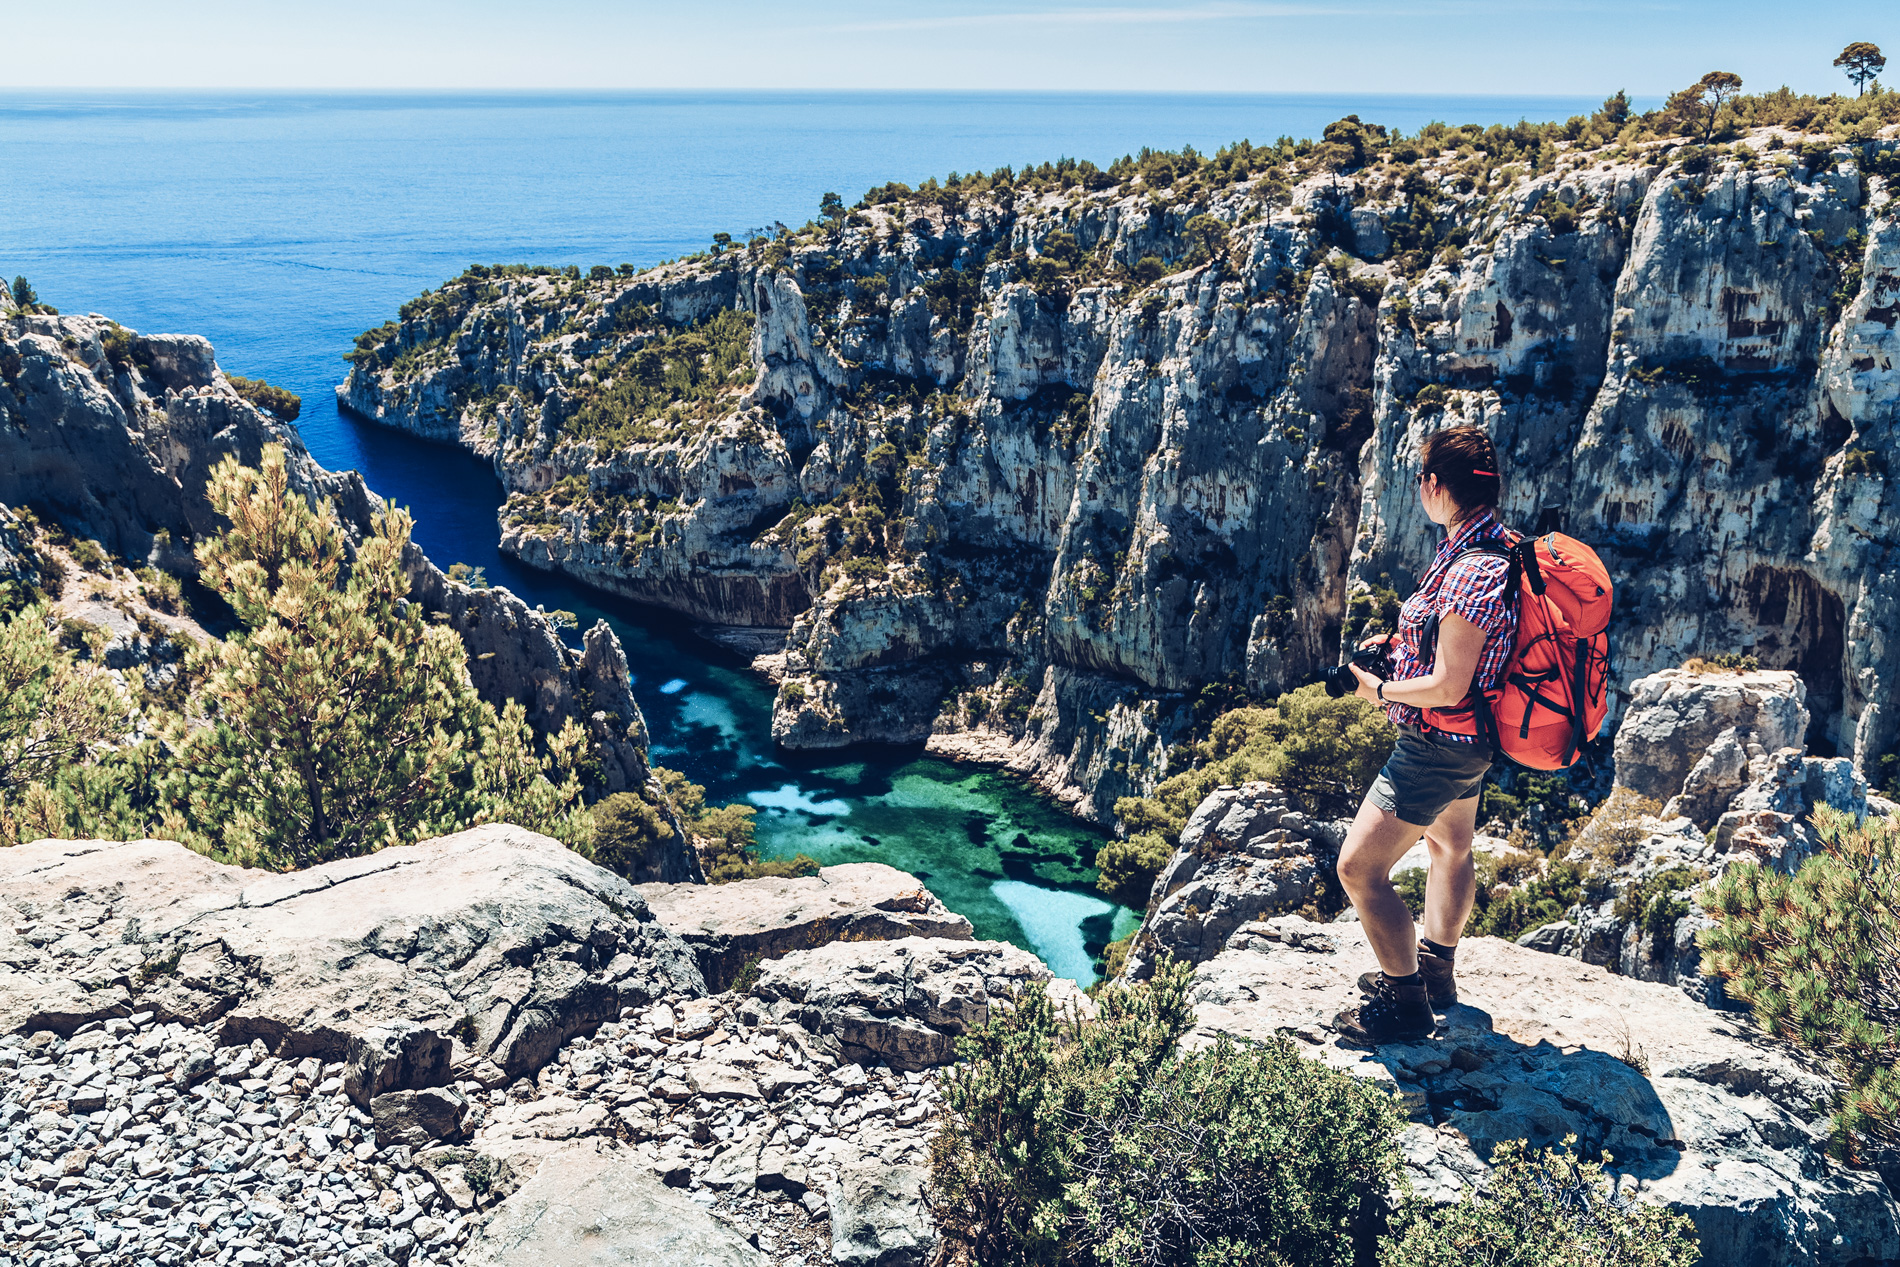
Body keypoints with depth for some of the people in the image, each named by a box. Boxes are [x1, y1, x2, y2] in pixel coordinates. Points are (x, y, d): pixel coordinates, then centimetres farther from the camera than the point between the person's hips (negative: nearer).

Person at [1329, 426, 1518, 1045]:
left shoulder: (1471, 573, -31)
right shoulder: (1501, 546, 1)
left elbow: (1447, 687, -30)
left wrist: (1382, 689, -14)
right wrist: (1402, 641, 7)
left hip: (1437, 746, -11)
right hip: (1467, 741, 11)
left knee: (1359, 867, -3)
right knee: (1449, 845, 27)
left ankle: (1405, 1003, 11)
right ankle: (1435, 970, 48)